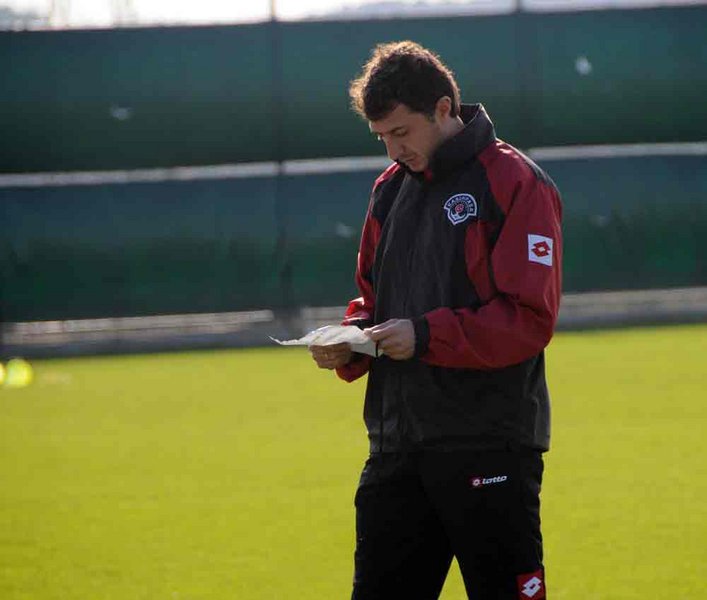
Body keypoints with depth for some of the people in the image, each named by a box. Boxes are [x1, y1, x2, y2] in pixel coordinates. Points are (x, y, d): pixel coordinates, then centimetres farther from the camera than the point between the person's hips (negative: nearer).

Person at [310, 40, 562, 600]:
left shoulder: (515, 183, -8)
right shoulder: (391, 187, 14)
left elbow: (530, 319, -14)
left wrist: (426, 335, -21)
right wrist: (351, 343, 1)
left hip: (490, 444, -7)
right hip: (397, 444, 7)